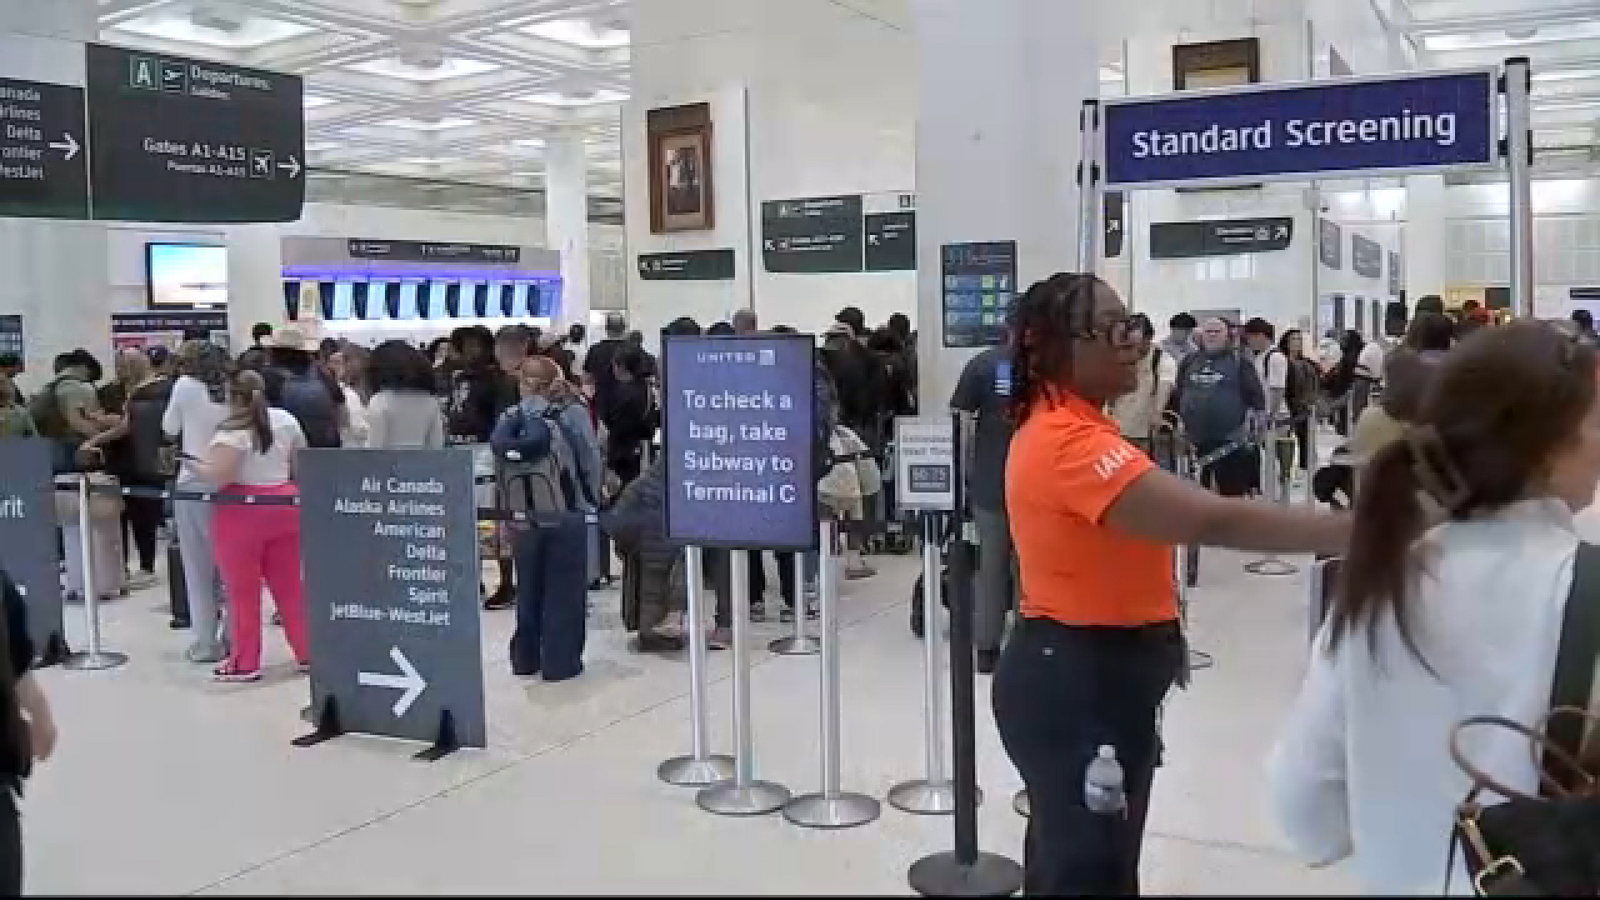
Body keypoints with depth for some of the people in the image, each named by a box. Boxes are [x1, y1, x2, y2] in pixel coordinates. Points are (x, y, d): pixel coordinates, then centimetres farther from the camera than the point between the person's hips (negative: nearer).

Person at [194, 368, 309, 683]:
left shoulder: (232, 431, -14)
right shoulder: (286, 419, 6)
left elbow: (217, 476, -22)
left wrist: (195, 466, -3)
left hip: (242, 512, -6)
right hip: (283, 505, 6)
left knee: (242, 591, 4)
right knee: (290, 585, 12)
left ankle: (245, 662, 9)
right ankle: (307, 653, 15)